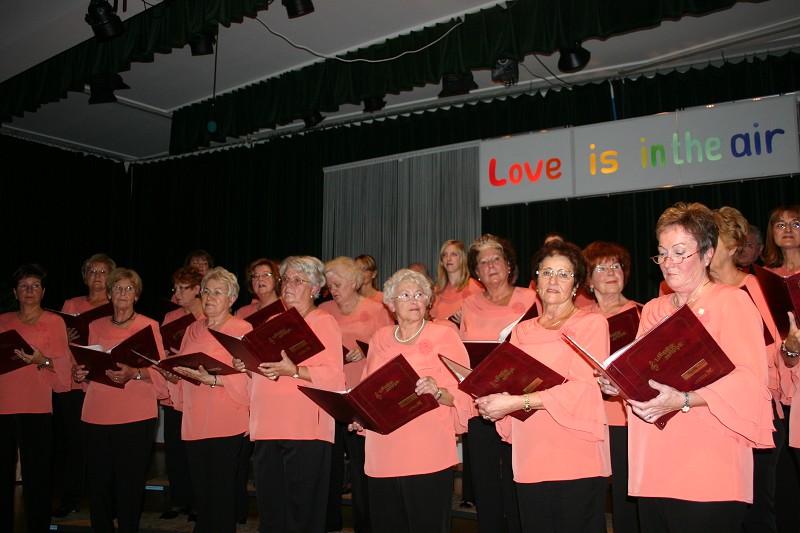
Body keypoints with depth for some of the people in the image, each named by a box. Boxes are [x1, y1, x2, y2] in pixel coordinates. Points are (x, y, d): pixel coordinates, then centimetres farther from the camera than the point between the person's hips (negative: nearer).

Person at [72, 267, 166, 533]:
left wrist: (133, 373, -20)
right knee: (99, 481, 4)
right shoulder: (95, 326, 15)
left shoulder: (149, 326, 2)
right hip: (97, 416, 4)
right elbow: (88, 368, 21)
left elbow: (160, 370, -3)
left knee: (130, 482, -3)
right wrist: (80, 373, 0)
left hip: (135, 417, -3)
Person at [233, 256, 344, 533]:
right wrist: (246, 366, 6)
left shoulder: (324, 321, 0)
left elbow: (334, 375, -12)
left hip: (306, 430, -6)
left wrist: (293, 371, -24)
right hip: (267, 427, 6)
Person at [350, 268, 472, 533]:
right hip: (382, 458, 4)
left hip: (428, 458, -4)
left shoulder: (445, 336, 0)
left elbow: (464, 394, -4)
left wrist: (438, 393, -22)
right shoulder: (380, 339, 12)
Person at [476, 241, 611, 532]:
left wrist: (517, 402, -18)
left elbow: (582, 387, -12)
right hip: (530, 461, 4)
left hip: (577, 460, -4)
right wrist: (493, 401, -6)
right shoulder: (522, 330, 15)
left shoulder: (592, 323, 0)